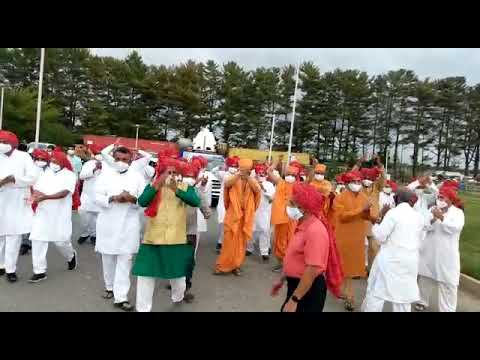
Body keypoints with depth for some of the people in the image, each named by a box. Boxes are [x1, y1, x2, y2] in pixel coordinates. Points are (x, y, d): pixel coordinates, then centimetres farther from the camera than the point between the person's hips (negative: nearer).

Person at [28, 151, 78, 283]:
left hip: (59, 214, -4)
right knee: (37, 240, -2)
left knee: (61, 241, 1)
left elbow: (64, 193, -19)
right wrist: (36, 195, -16)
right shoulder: (45, 174, 12)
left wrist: (45, 197, -28)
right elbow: (35, 189, 8)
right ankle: (40, 271, 7)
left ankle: (71, 256, 34)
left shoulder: (69, 175, -5)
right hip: (43, 213, 5)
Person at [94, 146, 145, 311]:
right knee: (108, 258, 13)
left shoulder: (137, 177, 3)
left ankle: (121, 297, 1)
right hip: (107, 223, 1)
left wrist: (132, 198, -19)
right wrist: (113, 198, -19)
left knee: (125, 260, -3)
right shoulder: (105, 175, 4)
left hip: (128, 225, -1)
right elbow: (97, 197, -3)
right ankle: (110, 287, 34)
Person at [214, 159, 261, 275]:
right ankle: (222, 265, 10)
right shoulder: (234, 179, 1)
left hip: (246, 216, 2)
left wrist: (248, 177, -21)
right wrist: (238, 175, -25)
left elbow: (258, 190, -16)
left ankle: (236, 265, 20)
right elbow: (226, 184, -20)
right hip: (233, 215, -2)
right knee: (229, 241, -1)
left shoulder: (252, 181, 4)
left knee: (242, 242, 8)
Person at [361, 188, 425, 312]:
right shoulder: (419, 217, 6)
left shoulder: (393, 213, -12)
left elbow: (380, 236, -12)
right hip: (410, 262, 6)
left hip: (390, 260, -5)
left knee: (376, 292, 5)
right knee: (404, 294, 13)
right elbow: (419, 239, 17)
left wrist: (380, 219, 0)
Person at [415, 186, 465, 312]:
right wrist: (433, 219, -21)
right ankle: (422, 301, 35)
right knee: (425, 277, 16)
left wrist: (441, 217, -28)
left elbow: (455, 227, -20)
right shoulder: (432, 209, 6)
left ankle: (447, 309, 12)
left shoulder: (458, 212, -2)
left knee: (447, 282, 1)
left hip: (446, 254, -4)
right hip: (429, 251, 4)